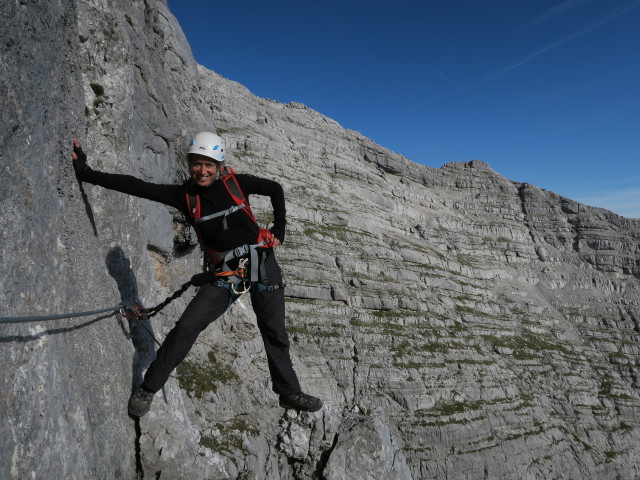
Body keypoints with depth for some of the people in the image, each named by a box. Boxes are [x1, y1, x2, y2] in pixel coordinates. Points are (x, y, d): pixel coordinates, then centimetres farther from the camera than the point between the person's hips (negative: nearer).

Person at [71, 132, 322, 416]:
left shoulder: (235, 182, -4)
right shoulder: (186, 196, -2)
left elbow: (275, 189, 9)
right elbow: (136, 186, -6)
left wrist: (279, 230, 7)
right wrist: (86, 172, -10)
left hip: (262, 263, 0)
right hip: (225, 274, 0)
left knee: (275, 333, 9)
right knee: (187, 327, -11)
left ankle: (290, 393, 28)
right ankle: (148, 388, 10)